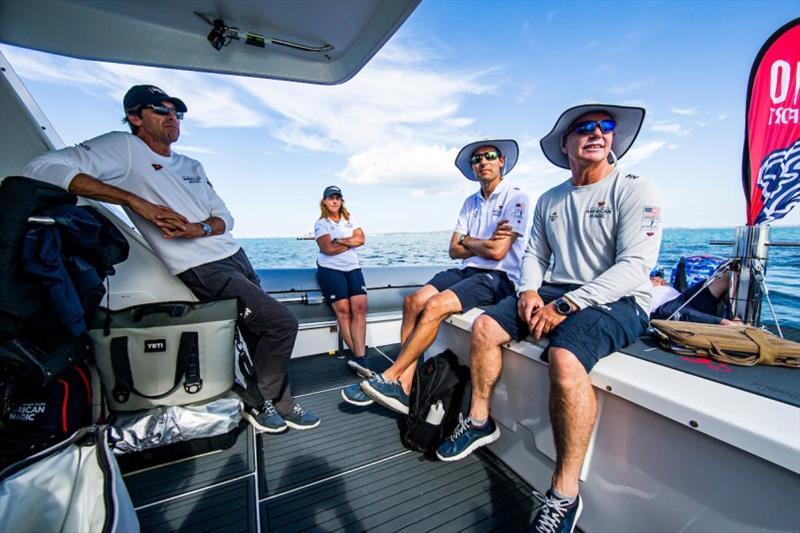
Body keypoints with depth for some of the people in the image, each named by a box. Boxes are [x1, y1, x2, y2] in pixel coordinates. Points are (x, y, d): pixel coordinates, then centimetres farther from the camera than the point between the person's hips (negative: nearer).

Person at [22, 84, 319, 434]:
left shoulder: (192, 166, 19)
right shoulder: (123, 147, -1)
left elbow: (225, 218, 13)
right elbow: (42, 168, -14)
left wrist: (198, 229, -10)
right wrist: (136, 201, -22)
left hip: (236, 257, 8)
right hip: (204, 270, -7)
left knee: (261, 333, 11)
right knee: (283, 323, -14)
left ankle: (281, 404, 29)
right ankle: (259, 403, 11)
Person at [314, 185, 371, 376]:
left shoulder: (350, 218, 16)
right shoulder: (320, 223, 3)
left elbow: (361, 238, 4)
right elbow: (328, 249, -11)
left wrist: (340, 241, -7)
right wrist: (351, 241, -2)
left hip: (353, 268, 4)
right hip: (330, 270, -3)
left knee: (360, 307, -14)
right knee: (343, 310, -12)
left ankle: (359, 357, -17)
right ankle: (360, 356, -7)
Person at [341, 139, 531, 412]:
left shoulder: (516, 198, -3)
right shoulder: (470, 202, 18)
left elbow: (498, 252, -15)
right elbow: (454, 250, 10)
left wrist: (467, 241, 1)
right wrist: (485, 244, -5)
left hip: (499, 277, -6)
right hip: (468, 271, 7)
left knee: (435, 305, -28)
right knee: (414, 301, -16)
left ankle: (389, 378, -15)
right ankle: (405, 385, -16)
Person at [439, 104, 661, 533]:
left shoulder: (635, 191, -6)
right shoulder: (549, 200, 13)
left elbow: (634, 267, -17)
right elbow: (535, 255, 15)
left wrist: (564, 306, -24)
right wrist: (529, 290, -7)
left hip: (616, 301, -6)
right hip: (557, 292, 6)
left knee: (564, 358, -34)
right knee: (484, 326, -9)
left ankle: (565, 495, -16)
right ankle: (479, 422, 9)